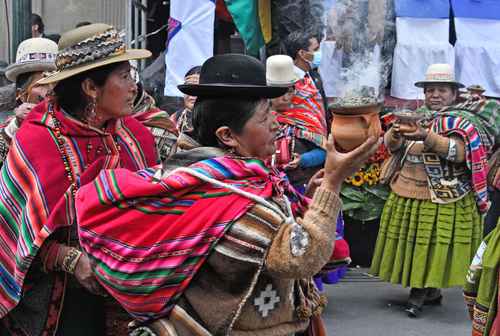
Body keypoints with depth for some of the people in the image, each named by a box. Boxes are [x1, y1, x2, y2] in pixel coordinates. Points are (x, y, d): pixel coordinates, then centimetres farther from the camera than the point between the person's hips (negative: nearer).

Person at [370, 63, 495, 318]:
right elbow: (390, 145, 2)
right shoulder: (416, 117, 9)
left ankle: (419, 293, 6)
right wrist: (396, 132, -21)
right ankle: (431, 291, 22)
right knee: (411, 241, 10)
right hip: (407, 193, 5)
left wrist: (426, 137, -38)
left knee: (432, 243, -3)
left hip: (442, 197, -5)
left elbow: (458, 152, -24)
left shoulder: (460, 122, -6)